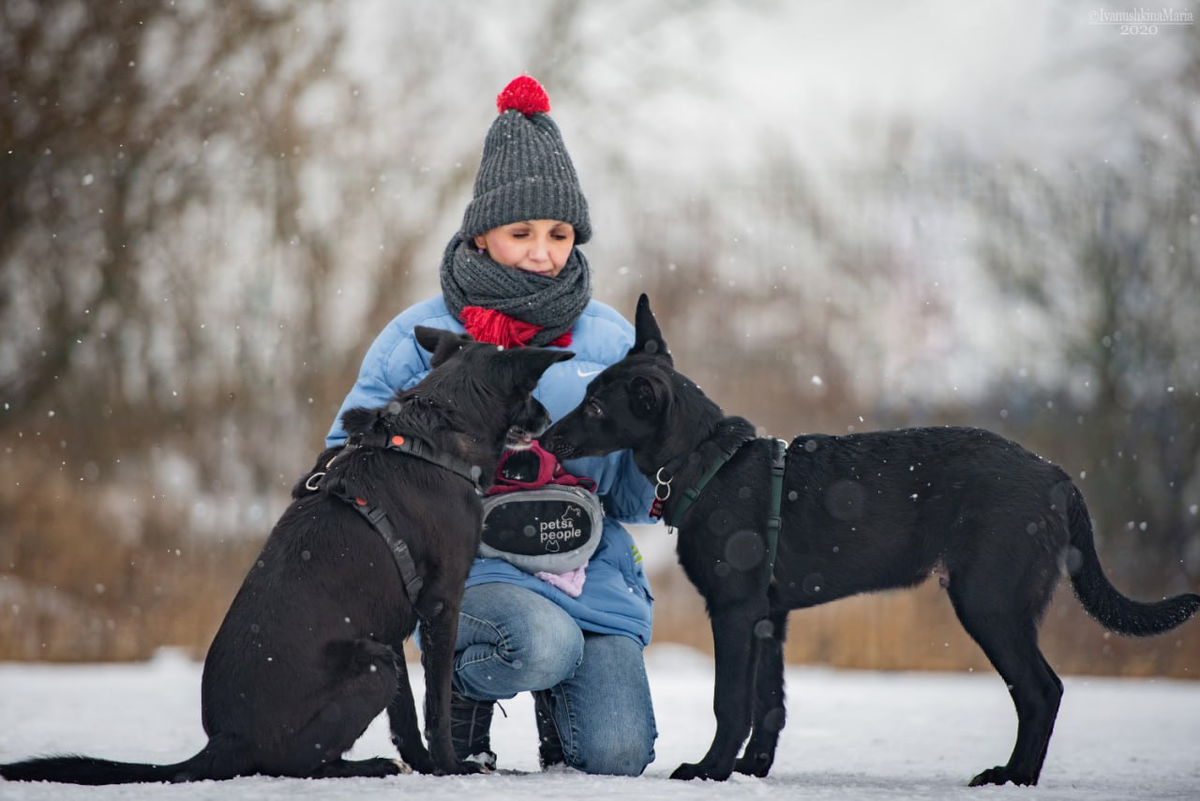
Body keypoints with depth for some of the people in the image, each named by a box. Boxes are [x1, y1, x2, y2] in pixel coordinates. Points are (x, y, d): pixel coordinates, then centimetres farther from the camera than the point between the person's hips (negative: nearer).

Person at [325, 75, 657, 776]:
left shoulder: (610, 339, 7)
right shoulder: (421, 337, 0)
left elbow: (631, 495, 10)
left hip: (590, 564, 2)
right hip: (470, 563, -2)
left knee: (616, 757, -15)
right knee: (541, 643, -35)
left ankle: (558, 697, 21)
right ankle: (462, 691, 0)